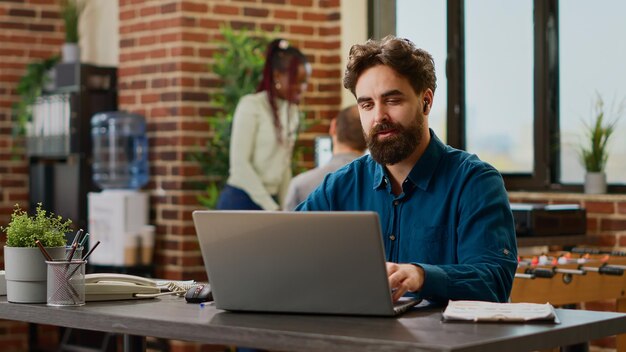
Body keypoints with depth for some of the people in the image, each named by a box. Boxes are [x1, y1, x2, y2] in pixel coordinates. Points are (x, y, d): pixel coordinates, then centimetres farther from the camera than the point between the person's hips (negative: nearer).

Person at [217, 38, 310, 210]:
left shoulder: (292, 112, 11)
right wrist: (272, 209, -15)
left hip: (269, 202, 7)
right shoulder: (251, 105, -10)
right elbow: (239, 164, -15)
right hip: (241, 202, -7)